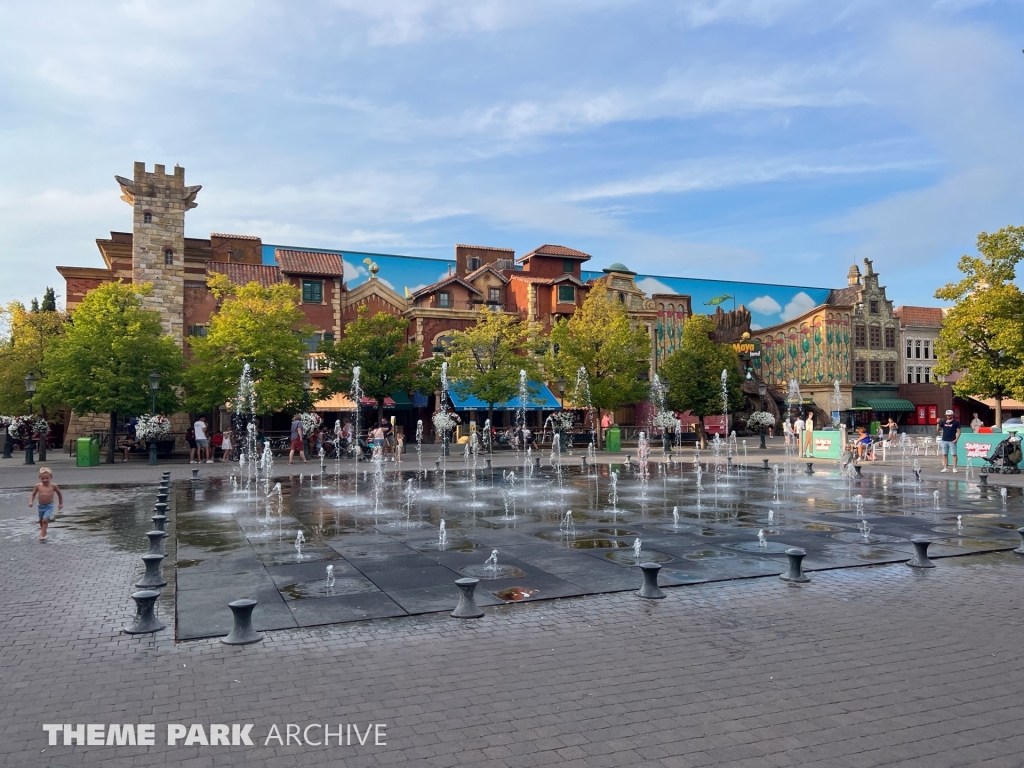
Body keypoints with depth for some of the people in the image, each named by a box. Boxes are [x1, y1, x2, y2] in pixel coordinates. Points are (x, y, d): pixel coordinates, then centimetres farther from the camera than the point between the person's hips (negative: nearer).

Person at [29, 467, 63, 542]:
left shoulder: (53, 486, -8)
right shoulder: (38, 486, -5)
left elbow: (59, 494, 5)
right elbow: (33, 494, 6)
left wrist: (60, 503, 11)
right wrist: (30, 502, -11)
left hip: (49, 506, -3)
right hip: (41, 506, 3)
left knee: (45, 520, -17)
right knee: (41, 521, 19)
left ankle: (42, 534, -6)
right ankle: (44, 532, 41)